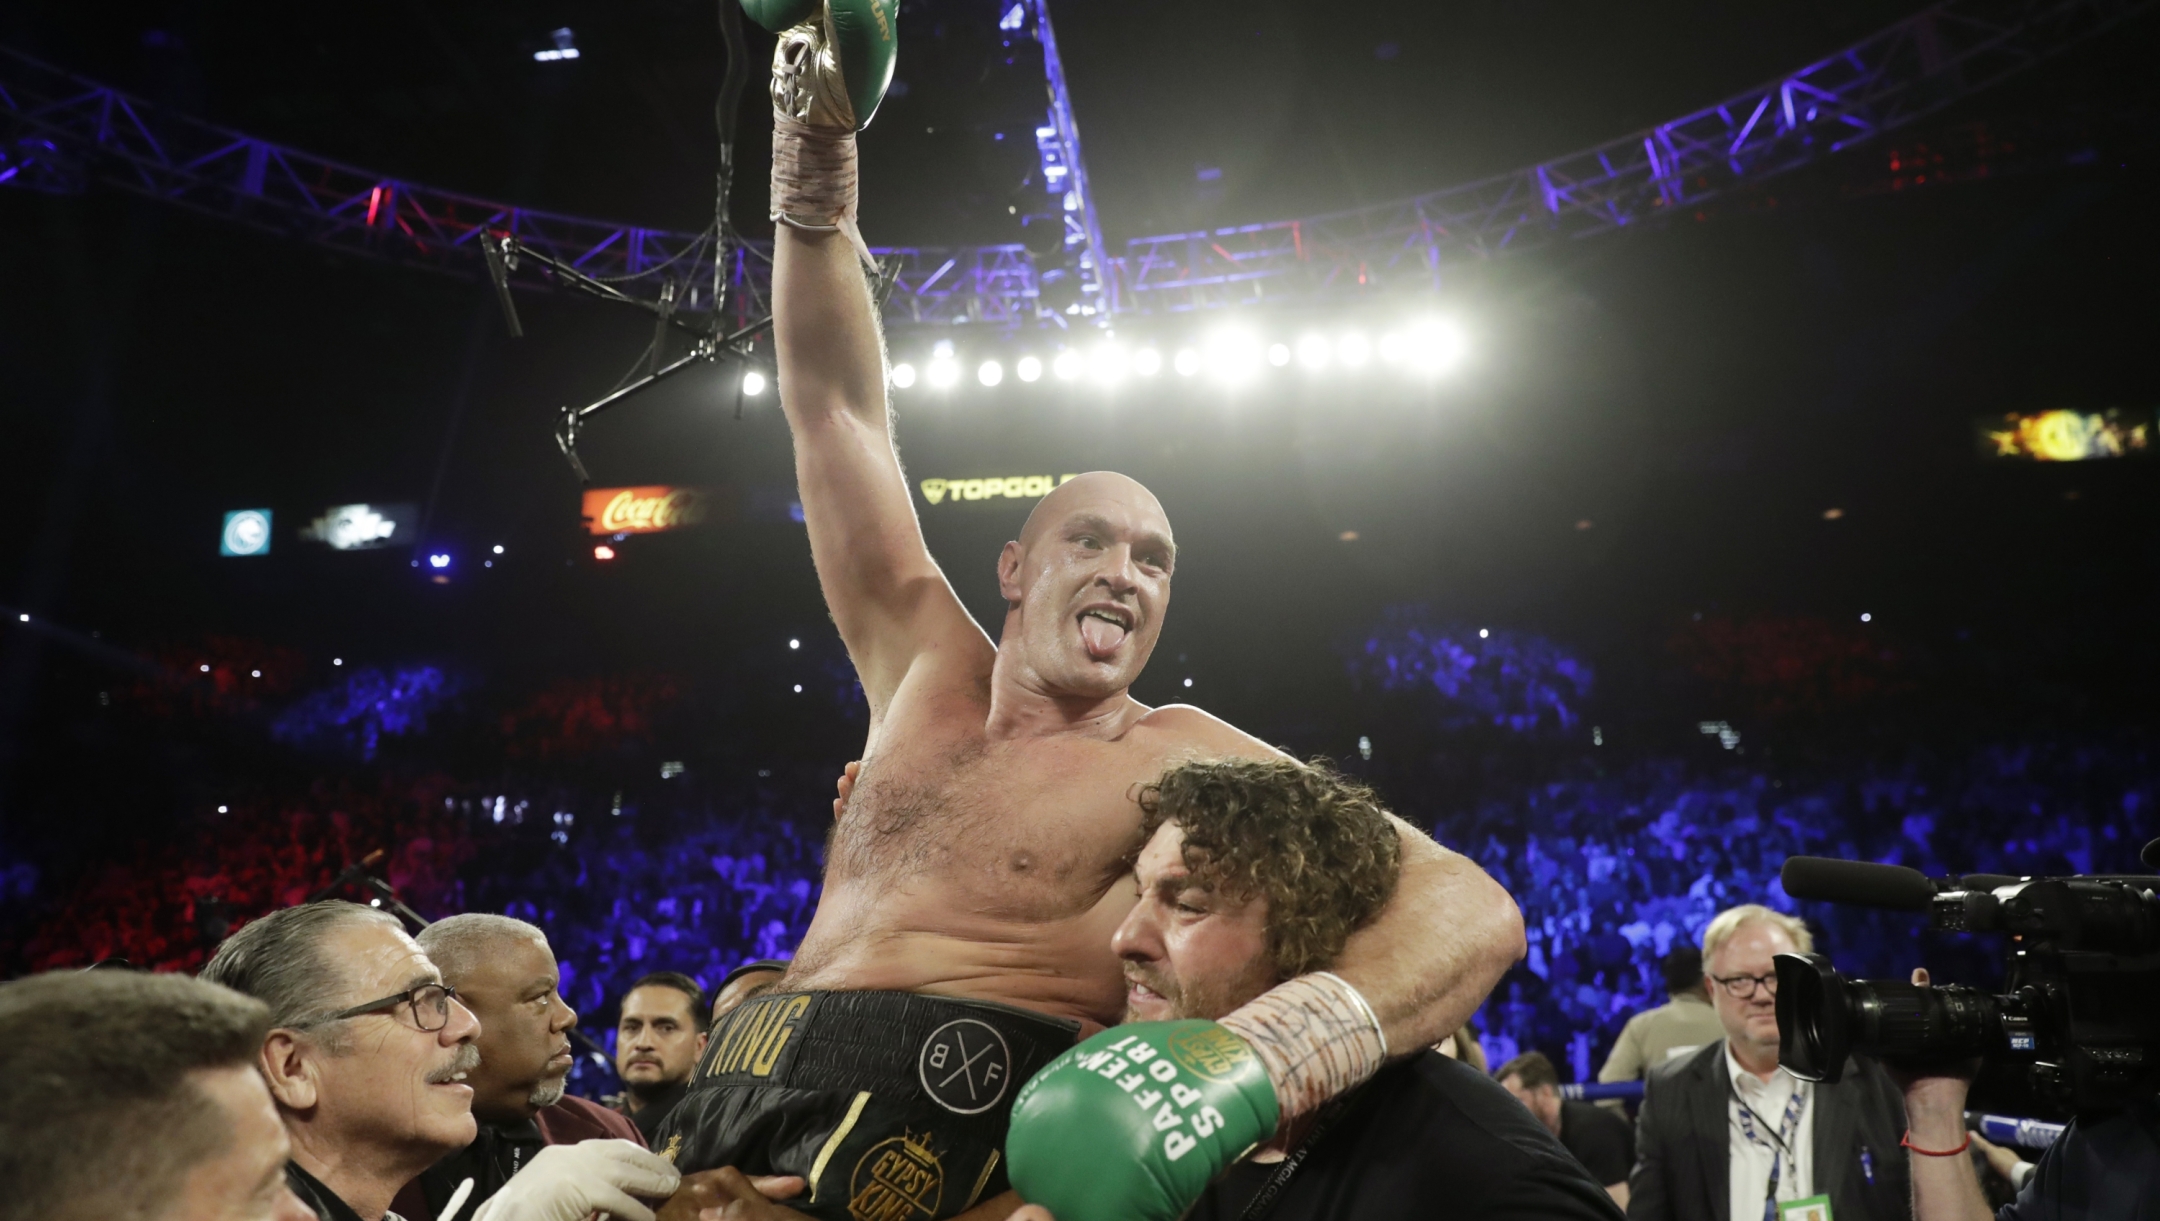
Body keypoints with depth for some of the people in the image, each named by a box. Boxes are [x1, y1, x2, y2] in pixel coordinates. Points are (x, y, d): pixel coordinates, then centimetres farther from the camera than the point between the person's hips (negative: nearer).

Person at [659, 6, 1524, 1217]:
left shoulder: (1181, 760, -2)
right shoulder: (926, 671, 12)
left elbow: (1468, 908, -14)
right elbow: (836, 411, 14)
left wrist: (1273, 1052, -34)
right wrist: (817, 176, 8)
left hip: (949, 1124, -5)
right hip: (735, 1102, 5)